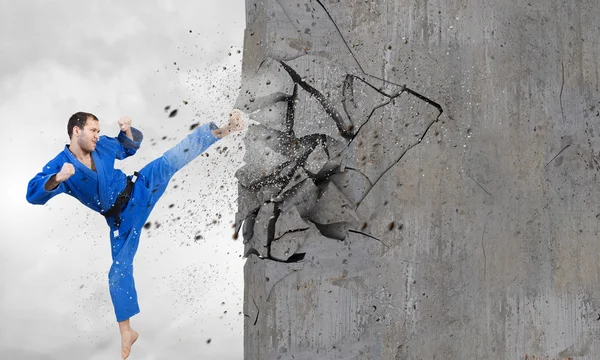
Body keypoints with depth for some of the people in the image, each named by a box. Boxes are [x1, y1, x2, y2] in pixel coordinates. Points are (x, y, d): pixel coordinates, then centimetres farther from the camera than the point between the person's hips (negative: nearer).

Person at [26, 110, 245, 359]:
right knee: (119, 272, 0)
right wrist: (58, 178, -46)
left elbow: (129, 147, 13)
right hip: (122, 217, -2)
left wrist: (127, 130, -10)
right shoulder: (59, 165, -16)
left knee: (173, 158, -14)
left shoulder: (102, 145, -5)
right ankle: (127, 333, 11)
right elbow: (34, 194, -29)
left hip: (139, 188, 2)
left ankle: (224, 130, -13)